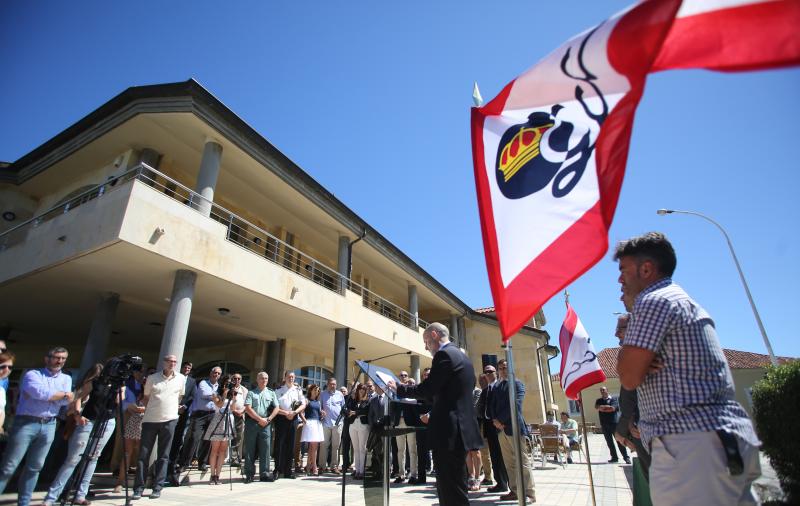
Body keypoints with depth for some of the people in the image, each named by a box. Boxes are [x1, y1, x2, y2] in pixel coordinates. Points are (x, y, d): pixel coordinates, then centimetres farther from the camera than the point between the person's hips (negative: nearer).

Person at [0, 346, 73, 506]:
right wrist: (63, 394, -7)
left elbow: (66, 401, -3)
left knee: (35, 467, 9)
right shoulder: (32, 374, -3)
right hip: (26, 423, -4)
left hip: (49, 425, 4)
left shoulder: (66, 379, 11)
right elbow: (41, 393, -20)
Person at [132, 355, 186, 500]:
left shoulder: (181, 378, 2)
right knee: (143, 454, 3)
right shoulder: (152, 378, 1)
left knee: (163, 456, 4)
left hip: (169, 420, 0)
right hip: (150, 420, 0)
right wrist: (151, 410, 3)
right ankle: (138, 488, 13)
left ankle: (157, 488, 11)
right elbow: (145, 398, 10)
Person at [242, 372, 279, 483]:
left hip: (266, 424, 1)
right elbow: (248, 408, -4)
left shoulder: (271, 393, 14)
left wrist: (268, 419, -7)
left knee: (265, 449, 0)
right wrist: (259, 419, -10)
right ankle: (249, 474, 12)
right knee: (250, 449, 3)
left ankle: (264, 473, 7)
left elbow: (276, 408, 7)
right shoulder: (251, 393, 7)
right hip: (252, 422, -1)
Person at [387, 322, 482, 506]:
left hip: (448, 431, -10)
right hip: (462, 428, 10)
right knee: (455, 487, 18)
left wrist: (398, 388, -4)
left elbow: (427, 388, -17)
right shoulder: (463, 357, 17)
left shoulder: (444, 355, -13)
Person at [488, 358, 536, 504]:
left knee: (523, 462, -3)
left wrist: (501, 420, -13)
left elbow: (515, 404, -11)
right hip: (501, 429, 6)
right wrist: (495, 420, -6)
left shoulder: (517, 384, 0)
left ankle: (529, 494, 1)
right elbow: (491, 406, 13)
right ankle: (515, 491, 16)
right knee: (509, 463, 9)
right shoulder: (495, 387, 18)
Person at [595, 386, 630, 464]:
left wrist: (602, 408, -6)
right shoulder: (599, 401, 13)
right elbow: (596, 407, -4)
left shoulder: (614, 399, 0)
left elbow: (613, 408, -13)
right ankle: (614, 457, 16)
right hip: (604, 424, 4)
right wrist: (607, 407, -12)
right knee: (609, 442, 8)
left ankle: (626, 457, 4)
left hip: (614, 423, -4)